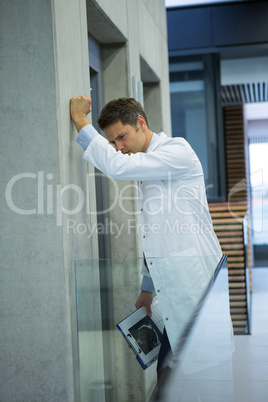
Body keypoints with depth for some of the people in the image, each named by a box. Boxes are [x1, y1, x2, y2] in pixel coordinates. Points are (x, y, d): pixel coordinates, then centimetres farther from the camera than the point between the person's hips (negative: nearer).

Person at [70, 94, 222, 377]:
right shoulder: (145, 169, 19)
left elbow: (117, 166, -23)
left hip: (196, 287, -8)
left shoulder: (178, 150, -8)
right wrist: (148, 288, 26)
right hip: (173, 293, 9)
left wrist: (80, 120, -13)